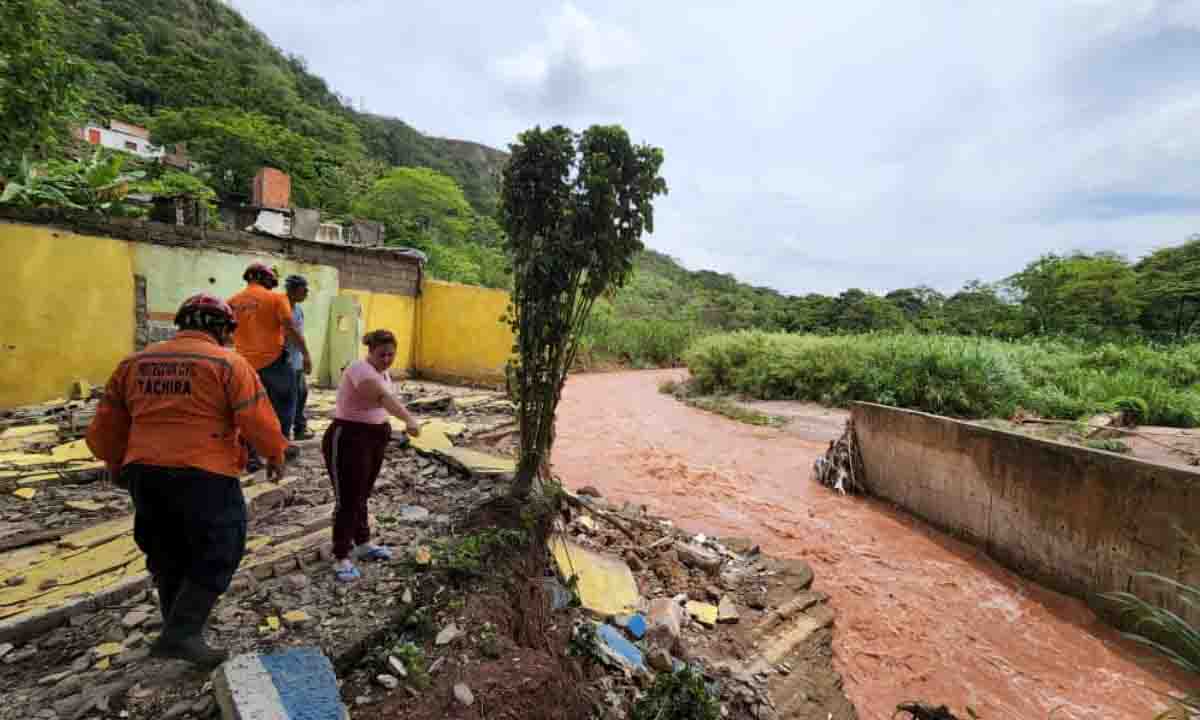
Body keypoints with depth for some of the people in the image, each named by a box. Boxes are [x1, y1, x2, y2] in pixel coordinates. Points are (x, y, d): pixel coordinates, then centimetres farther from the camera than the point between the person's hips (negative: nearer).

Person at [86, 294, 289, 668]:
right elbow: (258, 420, -13)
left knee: (169, 558, 22)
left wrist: (118, 463, 34)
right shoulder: (228, 363, -7)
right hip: (205, 476, -7)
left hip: (145, 474, 7)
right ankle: (181, 634, 6)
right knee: (217, 556, 10)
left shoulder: (134, 363, 12)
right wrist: (276, 454, 4)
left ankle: (180, 631, 35)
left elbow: (104, 428, 17)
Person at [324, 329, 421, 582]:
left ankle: (363, 544, 33)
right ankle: (341, 558, 8)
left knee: (362, 495, 19)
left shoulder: (384, 373, 8)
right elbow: (385, 397, -38)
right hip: (347, 438, -9)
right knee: (347, 499, -3)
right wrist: (409, 419, -50)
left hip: (374, 438, 9)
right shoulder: (360, 368, -21)